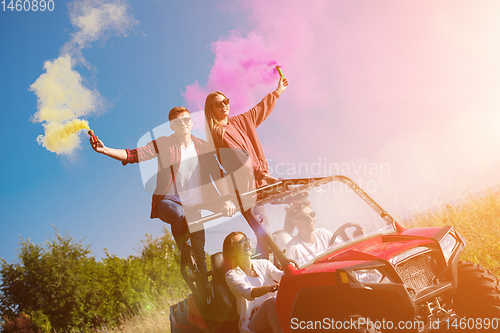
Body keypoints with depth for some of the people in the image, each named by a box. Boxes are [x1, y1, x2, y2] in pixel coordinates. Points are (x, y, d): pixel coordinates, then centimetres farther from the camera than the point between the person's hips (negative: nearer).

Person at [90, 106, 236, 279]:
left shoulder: (202, 146, 7)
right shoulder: (163, 144, -1)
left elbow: (217, 173, 6)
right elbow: (133, 155, -11)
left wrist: (227, 200, -6)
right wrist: (104, 149, -26)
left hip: (194, 206, 3)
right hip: (168, 200, -3)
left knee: (199, 254, 3)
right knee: (179, 215, -39)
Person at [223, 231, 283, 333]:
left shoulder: (263, 264, 17)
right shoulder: (232, 275, 3)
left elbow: (280, 275, -2)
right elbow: (247, 292, -17)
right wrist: (268, 288, -37)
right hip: (252, 322, -3)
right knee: (271, 302, -34)